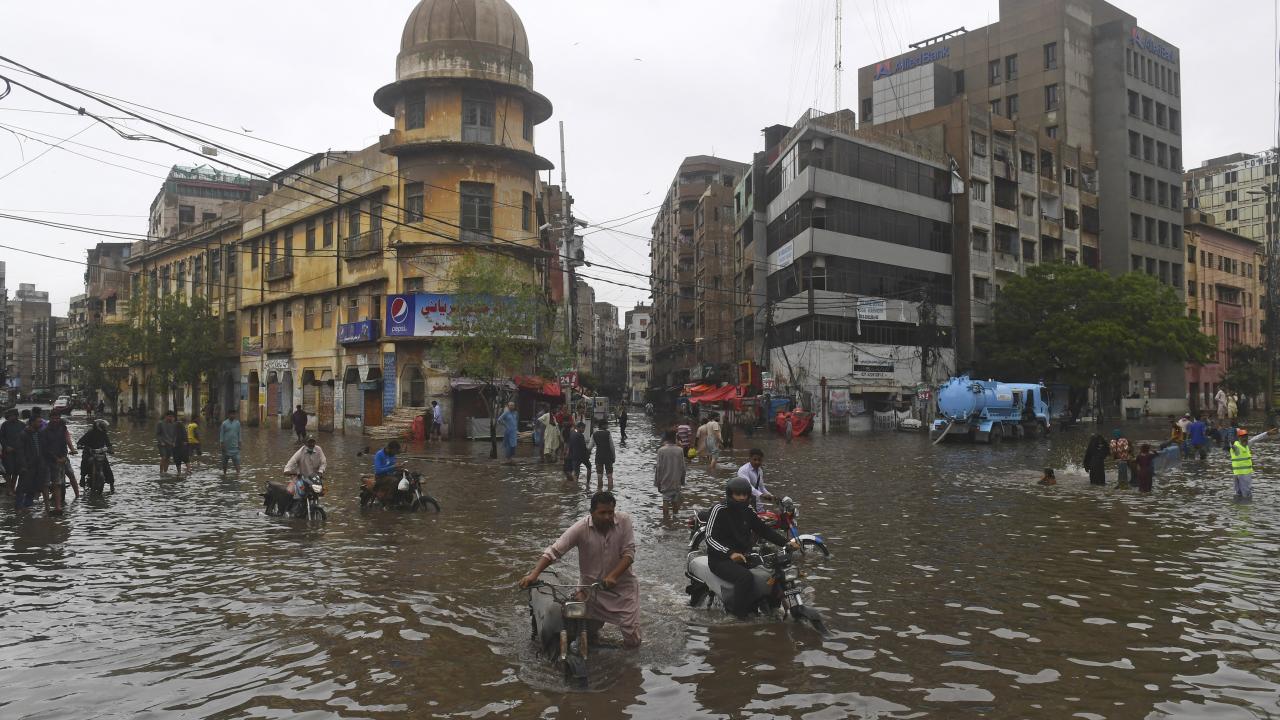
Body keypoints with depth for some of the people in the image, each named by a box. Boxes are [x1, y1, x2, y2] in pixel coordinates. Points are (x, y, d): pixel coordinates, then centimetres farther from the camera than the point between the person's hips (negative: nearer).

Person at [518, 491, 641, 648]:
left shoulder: (624, 521, -14)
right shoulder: (580, 528, -18)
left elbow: (629, 553, -15)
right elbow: (553, 551, -20)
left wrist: (612, 576, -29)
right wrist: (533, 574, -32)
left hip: (622, 585, 0)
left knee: (632, 641, 0)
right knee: (585, 638, 12)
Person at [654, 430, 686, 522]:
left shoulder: (661, 450, -12)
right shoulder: (679, 450, -5)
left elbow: (659, 468, -9)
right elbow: (683, 467, 1)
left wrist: (657, 483, -1)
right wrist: (682, 481, 13)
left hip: (665, 481, -2)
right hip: (676, 482, 2)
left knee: (666, 500, 4)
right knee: (675, 500, 14)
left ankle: (666, 518, 5)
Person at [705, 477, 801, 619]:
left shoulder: (747, 510, 9)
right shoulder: (719, 509, -13)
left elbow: (762, 529, 9)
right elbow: (710, 537, -19)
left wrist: (786, 542, -5)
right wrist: (730, 553, -33)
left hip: (743, 556, 7)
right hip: (720, 559, -7)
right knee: (746, 577, -32)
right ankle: (736, 611, -15)